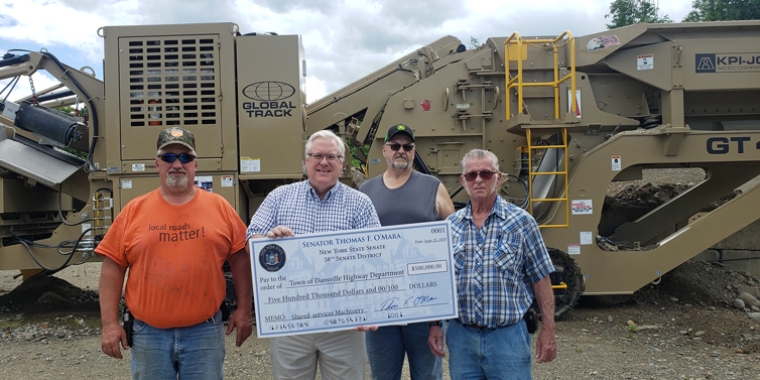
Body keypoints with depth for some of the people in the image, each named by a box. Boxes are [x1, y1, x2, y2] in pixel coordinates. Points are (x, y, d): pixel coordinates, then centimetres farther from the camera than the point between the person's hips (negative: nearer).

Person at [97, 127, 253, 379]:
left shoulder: (219, 207, 0)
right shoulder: (134, 210, 0)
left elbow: (240, 259, 3)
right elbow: (112, 267, 2)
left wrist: (244, 310, 0)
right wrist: (110, 324, -3)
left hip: (205, 331, 0)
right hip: (148, 333, 1)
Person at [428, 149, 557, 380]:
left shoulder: (521, 222, -4)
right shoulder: (450, 226, 3)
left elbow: (540, 279, -2)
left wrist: (548, 331, -3)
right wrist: (435, 326, 4)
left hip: (508, 336, -2)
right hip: (461, 336, 3)